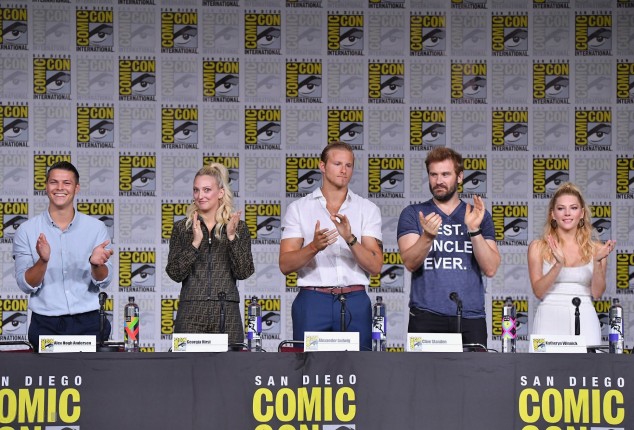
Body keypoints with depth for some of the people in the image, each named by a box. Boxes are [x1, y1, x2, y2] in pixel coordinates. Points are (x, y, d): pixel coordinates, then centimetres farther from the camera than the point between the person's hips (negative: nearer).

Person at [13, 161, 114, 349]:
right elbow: (25, 285, -4)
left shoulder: (96, 228, 3)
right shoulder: (26, 231, 1)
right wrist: (42, 261, -23)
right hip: (46, 325, -1)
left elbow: (103, 282, 0)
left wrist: (96, 264, -22)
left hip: (89, 322, 1)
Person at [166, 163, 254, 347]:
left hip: (227, 313, 0)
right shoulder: (182, 228, 7)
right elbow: (175, 273, -1)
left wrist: (231, 237, -11)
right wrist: (195, 242, -12)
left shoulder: (238, 227, 7)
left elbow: (243, 273, -1)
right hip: (191, 312, 0)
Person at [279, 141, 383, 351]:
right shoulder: (298, 208, 7)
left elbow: (375, 266, 0)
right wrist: (314, 247, -20)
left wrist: (350, 239, -17)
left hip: (355, 302, 1)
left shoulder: (368, 209, 9)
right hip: (312, 301, -1)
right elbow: (285, 265, -2)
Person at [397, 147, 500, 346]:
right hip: (426, 317, -1)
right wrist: (428, 236, -26)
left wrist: (474, 229, -13)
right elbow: (410, 263, -7)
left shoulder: (479, 216, 10)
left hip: (470, 317, 1)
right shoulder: (413, 214, 7)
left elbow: (490, 269, 0)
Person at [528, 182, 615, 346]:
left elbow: (597, 293, 1)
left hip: (584, 319, 1)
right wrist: (558, 264, -18)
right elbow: (538, 291, -4)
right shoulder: (538, 247, 4)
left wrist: (597, 262, -13)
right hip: (549, 318, -1)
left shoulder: (596, 249, 8)